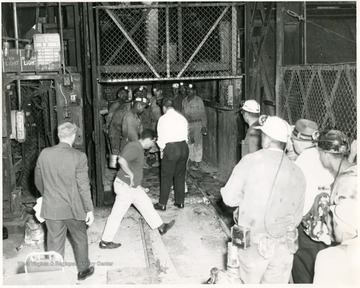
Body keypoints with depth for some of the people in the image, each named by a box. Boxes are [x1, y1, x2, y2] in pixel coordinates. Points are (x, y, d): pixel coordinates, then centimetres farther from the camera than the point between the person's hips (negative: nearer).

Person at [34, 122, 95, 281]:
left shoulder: (44, 154, -4)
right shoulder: (78, 157, -16)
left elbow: (38, 181, 7)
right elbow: (83, 186, -14)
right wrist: (89, 209, -6)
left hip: (51, 208, 2)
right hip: (74, 208, -2)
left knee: (54, 243, 14)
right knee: (80, 239, 20)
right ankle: (83, 269, 36)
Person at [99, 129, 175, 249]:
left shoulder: (137, 147, 9)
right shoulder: (135, 148, -23)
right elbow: (122, 160, -38)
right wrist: (131, 174, -24)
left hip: (133, 186, 10)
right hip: (125, 186, -10)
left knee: (146, 203, 19)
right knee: (117, 214, 1)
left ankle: (161, 227, 33)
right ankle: (105, 241, 13)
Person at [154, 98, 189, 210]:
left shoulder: (163, 118, -4)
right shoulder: (182, 117, 10)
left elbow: (161, 137, -4)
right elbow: (186, 134, 8)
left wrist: (161, 150, 9)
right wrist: (183, 146, 16)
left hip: (171, 148, -5)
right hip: (184, 146, 5)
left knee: (166, 177, 4)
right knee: (180, 176, 16)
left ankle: (162, 204, 11)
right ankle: (180, 201, 24)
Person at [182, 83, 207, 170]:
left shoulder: (198, 100, -6)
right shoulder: (184, 101, 10)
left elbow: (203, 114, -6)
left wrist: (204, 126, -10)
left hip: (197, 124, -5)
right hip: (187, 124, 5)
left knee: (198, 143, -2)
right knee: (189, 143, 9)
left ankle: (197, 162, 3)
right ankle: (191, 159, 22)